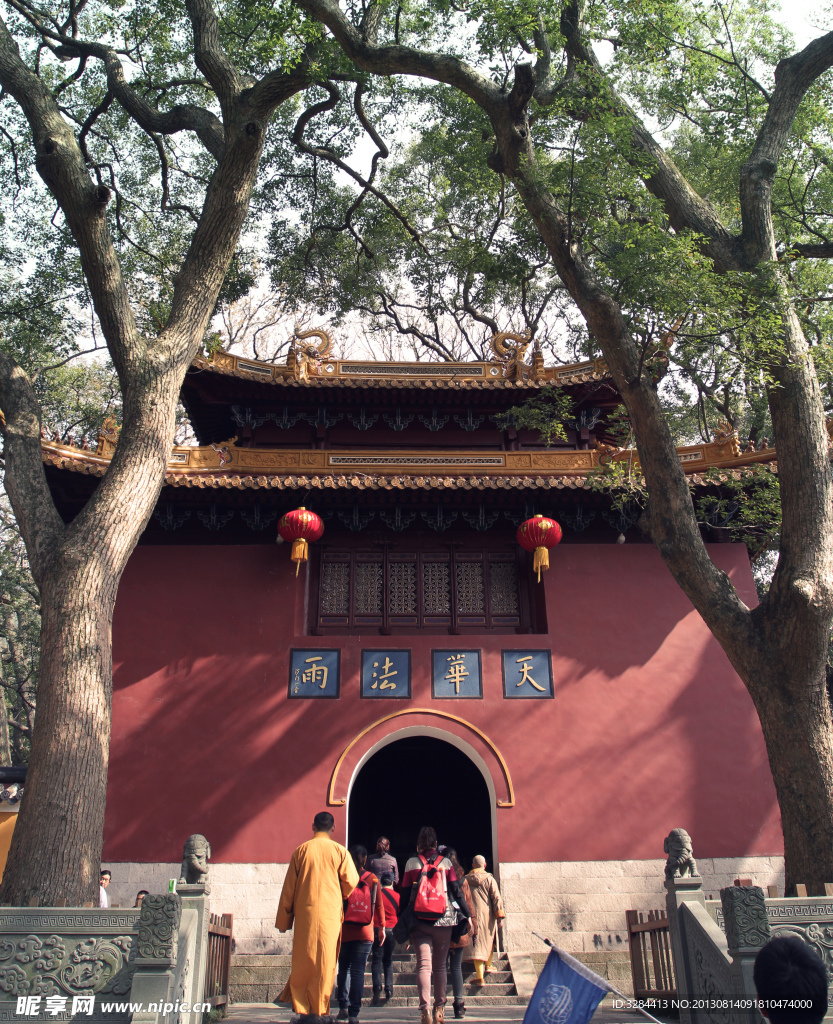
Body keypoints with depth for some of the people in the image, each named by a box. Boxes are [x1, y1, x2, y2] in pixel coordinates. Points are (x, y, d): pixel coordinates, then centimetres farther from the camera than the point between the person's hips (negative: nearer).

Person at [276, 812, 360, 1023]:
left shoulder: (301, 851, 3)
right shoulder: (339, 851, -1)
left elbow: (289, 887, 5)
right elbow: (351, 881, -1)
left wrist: (284, 920, 12)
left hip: (304, 912, 1)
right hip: (330, 913, -1)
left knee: (303, 960, 10)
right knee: (325, 960, 6)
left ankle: (302, 1006, 12)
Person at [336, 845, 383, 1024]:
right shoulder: (372, 879, 0)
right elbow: (378, 905, 5)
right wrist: (381, 927, 15)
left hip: (343, 930, 1)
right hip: (365, 931, -1)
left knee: (344, 969, 16)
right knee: (358, 971, 0)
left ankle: (343, 1007, 16)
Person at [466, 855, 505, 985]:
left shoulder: (466, 879, 4)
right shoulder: (489, 879, -1)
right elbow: (496, 898, -7)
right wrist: (499, 917, -6)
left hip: (472, 916, 0)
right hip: (487, 915, 0)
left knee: (477, 944, -1)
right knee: (489, 940, 24)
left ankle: (479, 976, -7)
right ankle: (488, 965, 35)